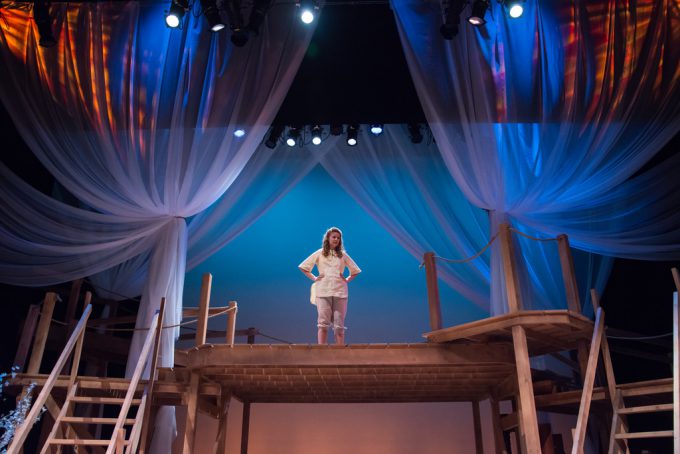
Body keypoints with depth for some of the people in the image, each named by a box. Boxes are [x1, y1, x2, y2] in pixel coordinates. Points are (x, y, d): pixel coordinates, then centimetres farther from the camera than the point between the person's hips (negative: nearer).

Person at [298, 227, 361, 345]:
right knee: (323, 323, -7)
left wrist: (347, 280, 8)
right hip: (323, 292, -1)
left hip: (340, 292, 2)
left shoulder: (343, 255, 14)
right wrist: (314, 278, 3)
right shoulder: (319, 254, 10)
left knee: (339, 325, 2)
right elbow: (303, 267, 12)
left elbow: (355, 271, 23)